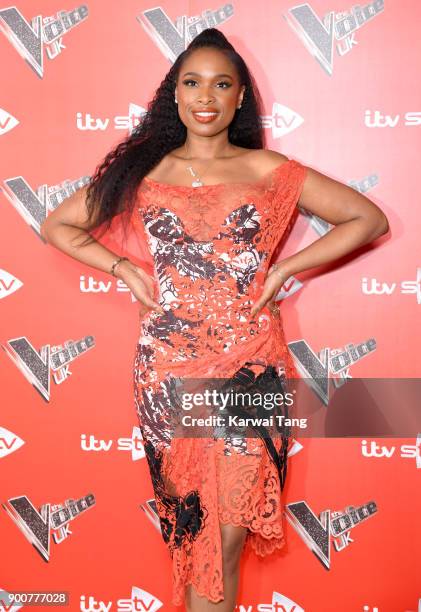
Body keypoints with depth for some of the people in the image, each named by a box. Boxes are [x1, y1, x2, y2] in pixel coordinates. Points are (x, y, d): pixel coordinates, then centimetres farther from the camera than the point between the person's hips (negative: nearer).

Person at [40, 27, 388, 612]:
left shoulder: (269, 170, 4)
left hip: (251, 367, -1)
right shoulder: (142, 170, 7)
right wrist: (126, 268, 1)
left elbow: (369, 218, 6)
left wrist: (284, 267, -2)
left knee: (229, 530, -1)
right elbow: (56, 225, 15)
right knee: (193, 526, 9)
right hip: (169, 369, 1)